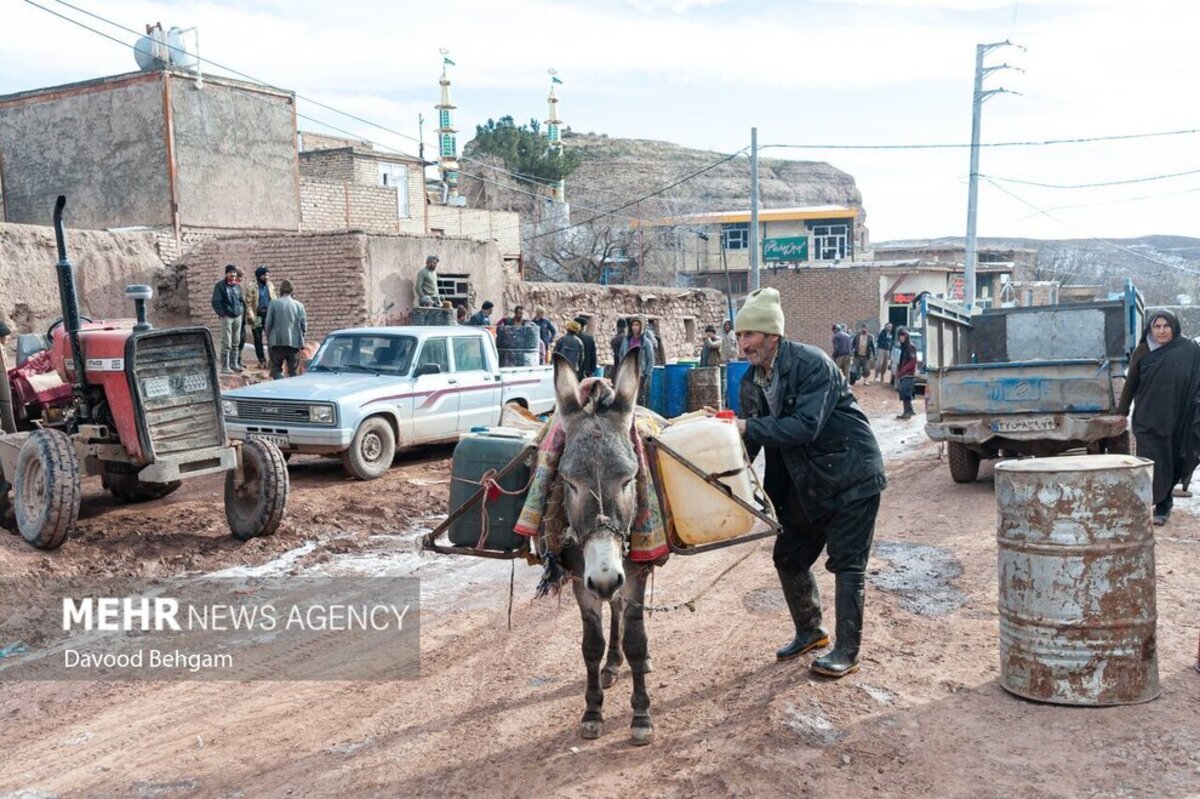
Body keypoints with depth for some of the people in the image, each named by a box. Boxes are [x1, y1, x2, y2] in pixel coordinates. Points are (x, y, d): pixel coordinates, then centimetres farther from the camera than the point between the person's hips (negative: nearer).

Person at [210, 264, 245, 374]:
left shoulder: (237, 286, 14)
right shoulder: (220, 286, -4)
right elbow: (216, 302, -7)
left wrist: (242, 310, 8)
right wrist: (222, 314, -13)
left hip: (238, 316, 6)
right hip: (227, 317, -6)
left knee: (235, 343, 8)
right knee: (226, 343, -7)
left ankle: (234, 364, 16)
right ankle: (224, 366, -4)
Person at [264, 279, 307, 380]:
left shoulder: (274, 303, -5)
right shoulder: (299, 305, 1)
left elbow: (268, 323, -5)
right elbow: (304, 326, 1)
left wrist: (268, 338, 10)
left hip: (278, 342, -2)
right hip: (295, 342, 2)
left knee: (276, 369, 6)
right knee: (294, 371, 10)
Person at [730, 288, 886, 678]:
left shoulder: (813, 364, -22)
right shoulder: (751, 382, 0)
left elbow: (805, 426, -31)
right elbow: (750, 438, 3)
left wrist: (748, 427, -34)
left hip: (851, 475, -8)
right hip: (805, 482, 8)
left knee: (847, 564, -3)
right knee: (789, 557, 12)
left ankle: (847, 651, 7)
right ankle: (810, 630, 32)